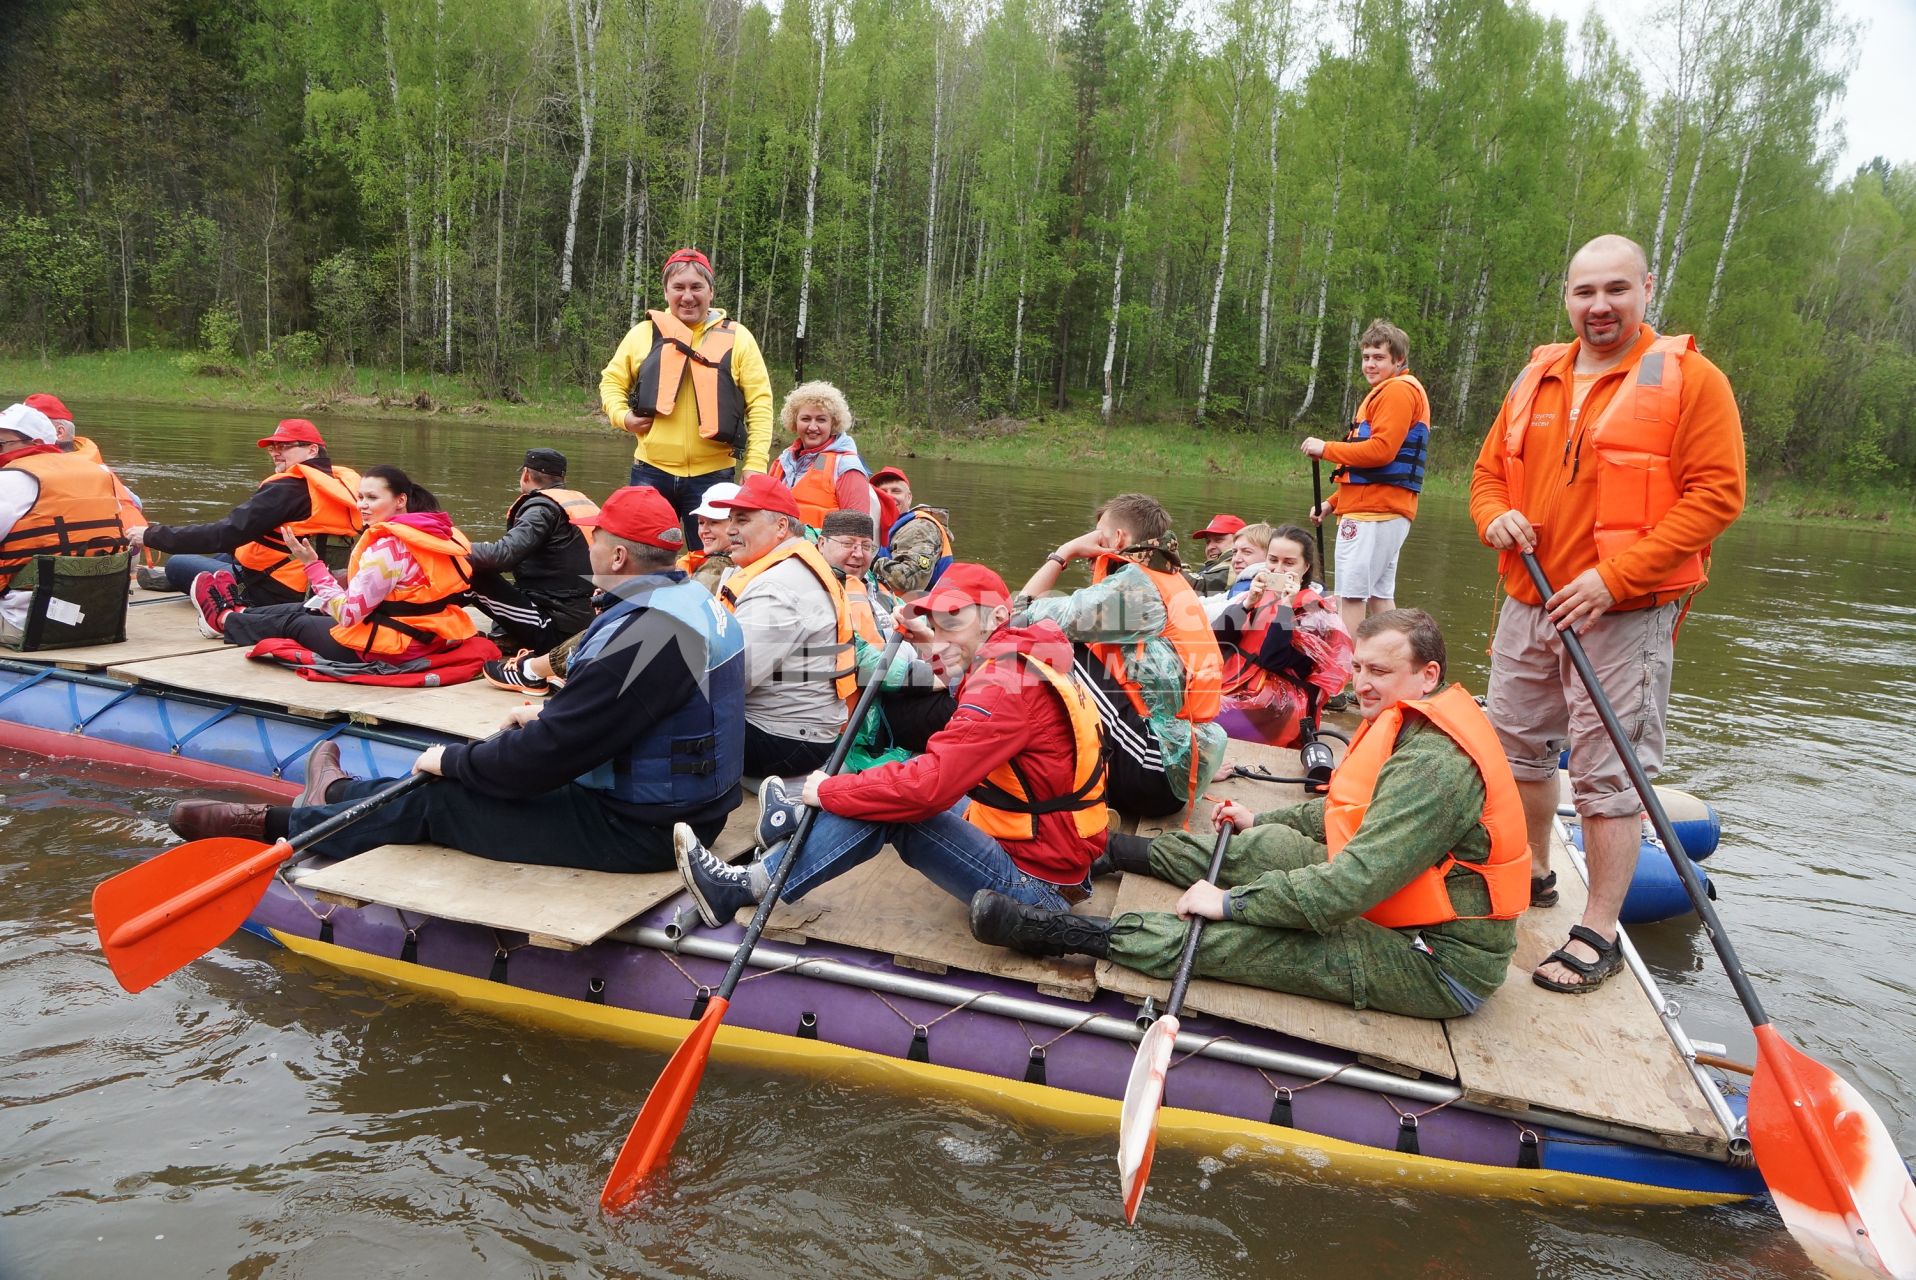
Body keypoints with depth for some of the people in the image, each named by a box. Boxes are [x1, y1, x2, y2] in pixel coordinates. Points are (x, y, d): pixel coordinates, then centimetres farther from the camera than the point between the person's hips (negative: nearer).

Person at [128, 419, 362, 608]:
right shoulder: (343, 486, 4)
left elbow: (224, 534, -22)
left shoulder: (286, 489, -19)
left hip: (276, 596, -8)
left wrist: (151, 535, -14)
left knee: (176, 564, 9)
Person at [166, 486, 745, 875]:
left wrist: (452, 759, -9)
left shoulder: (646, 634, -27)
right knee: (459, 778, 21)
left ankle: (278, 824, 20)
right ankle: (338, 795, 43)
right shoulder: (692, 596, 6)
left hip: (638, 831, -9)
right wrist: (551, 711, 16)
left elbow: (547, 755, -25)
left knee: (433, 801, 1)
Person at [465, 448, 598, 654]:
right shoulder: (583, 501, 14)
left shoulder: (542, 507, -9)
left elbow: (503, 554, -22)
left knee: (472, 572, -7)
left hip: (556, 630, -8)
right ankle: (510, 635, 8)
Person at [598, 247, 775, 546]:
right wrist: (622, 415, -3)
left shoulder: (737, 337, 2)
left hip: (712, 475, -1)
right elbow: (611, 380, 18)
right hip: (651, 471, 2)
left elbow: (760, 402, -1)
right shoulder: (644, 333, 7)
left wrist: (755, 464, -10)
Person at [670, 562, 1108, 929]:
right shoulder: (1023, 661, 7)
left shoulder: (1005, 685, -23)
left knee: (890, 807, -15)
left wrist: (827, 791, -16)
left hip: (1034, 883, -9)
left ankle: (750, 887, -7)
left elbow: (929, 784, -29)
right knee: (894, 777, 8)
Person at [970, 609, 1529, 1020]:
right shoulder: (1412, 724, 7)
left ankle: (1065, 933, -16)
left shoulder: (1435, 764, -27)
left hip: (1441, 962, -10)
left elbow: (1357, 880, -33)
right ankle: (1108, 850, 24)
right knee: (1263, 846, 9)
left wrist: (1232, 902, -27)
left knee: (1230, 938, -20)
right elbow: (1354, 814, 22)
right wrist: (1260, 821, 22)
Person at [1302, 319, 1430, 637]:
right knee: (1379, 595, 12)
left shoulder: (1398, 390, -8)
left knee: (1350, 595, -11)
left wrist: (1326, 449, -10)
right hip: (1383, 511, 11)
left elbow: (1381, 450, -20)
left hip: (1373, 513, -11)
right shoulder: (1384, 393, 24)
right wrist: (1333, 502, 19)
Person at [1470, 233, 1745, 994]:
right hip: (1527, 606, 6)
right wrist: (1495, 516, -6)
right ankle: (1531, 876, 37)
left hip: (1623, 615, -6)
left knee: (1607, 775, -3)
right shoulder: (1535, 381, 11)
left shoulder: (1689, 378, -5)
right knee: (1517, 747, 16)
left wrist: (1612, 576, -20)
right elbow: (1489, 470, 18)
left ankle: (1599, 936, 9)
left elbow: (1717, 494, -12)